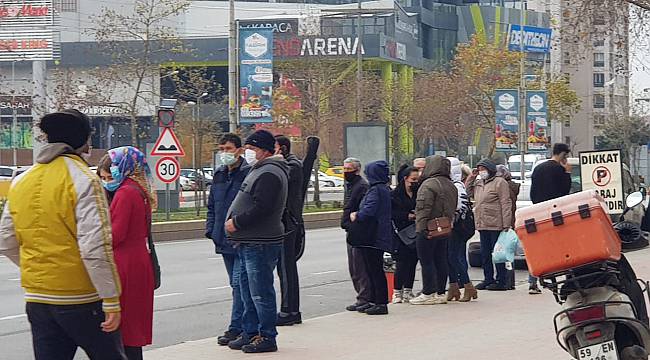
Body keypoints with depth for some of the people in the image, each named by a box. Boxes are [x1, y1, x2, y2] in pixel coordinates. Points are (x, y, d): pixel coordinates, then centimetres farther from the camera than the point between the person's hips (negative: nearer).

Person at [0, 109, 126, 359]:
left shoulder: (20, 183, 8)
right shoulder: (83, 180, -12)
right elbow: (95, 247, -18)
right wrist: (111, 300, -14)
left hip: (36, 300, 6)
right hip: (81, 300, -5)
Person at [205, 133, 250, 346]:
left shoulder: (249, 174, -10)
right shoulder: (219, 175, 14)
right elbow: (212, 206, 22)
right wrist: (211, 229, 10)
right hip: (224, 240, 8)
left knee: (239, 283, -10)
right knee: (236, 283, 13)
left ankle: (236, 329, -6)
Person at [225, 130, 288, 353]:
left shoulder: (269, 174, -15)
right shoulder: (259, 170, 19)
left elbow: (261, 208, -24)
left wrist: (236, 222, -16)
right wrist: (234, 222, 12)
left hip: (261, 244, -11)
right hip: (250, 242, 11)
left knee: (261, 292, -6)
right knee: (248, 291, 15)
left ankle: (267, 337, 1)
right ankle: (250, 333, 23)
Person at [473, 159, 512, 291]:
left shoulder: (499, 182, -6)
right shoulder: (478, 184, 17)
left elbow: (505, 204, -10)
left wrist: (506, 224, -17)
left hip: (496, 225, -8)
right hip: (482, 225, 8)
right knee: (485, 254, 11)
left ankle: (502, 281, 1)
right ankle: (488, 279, 19)